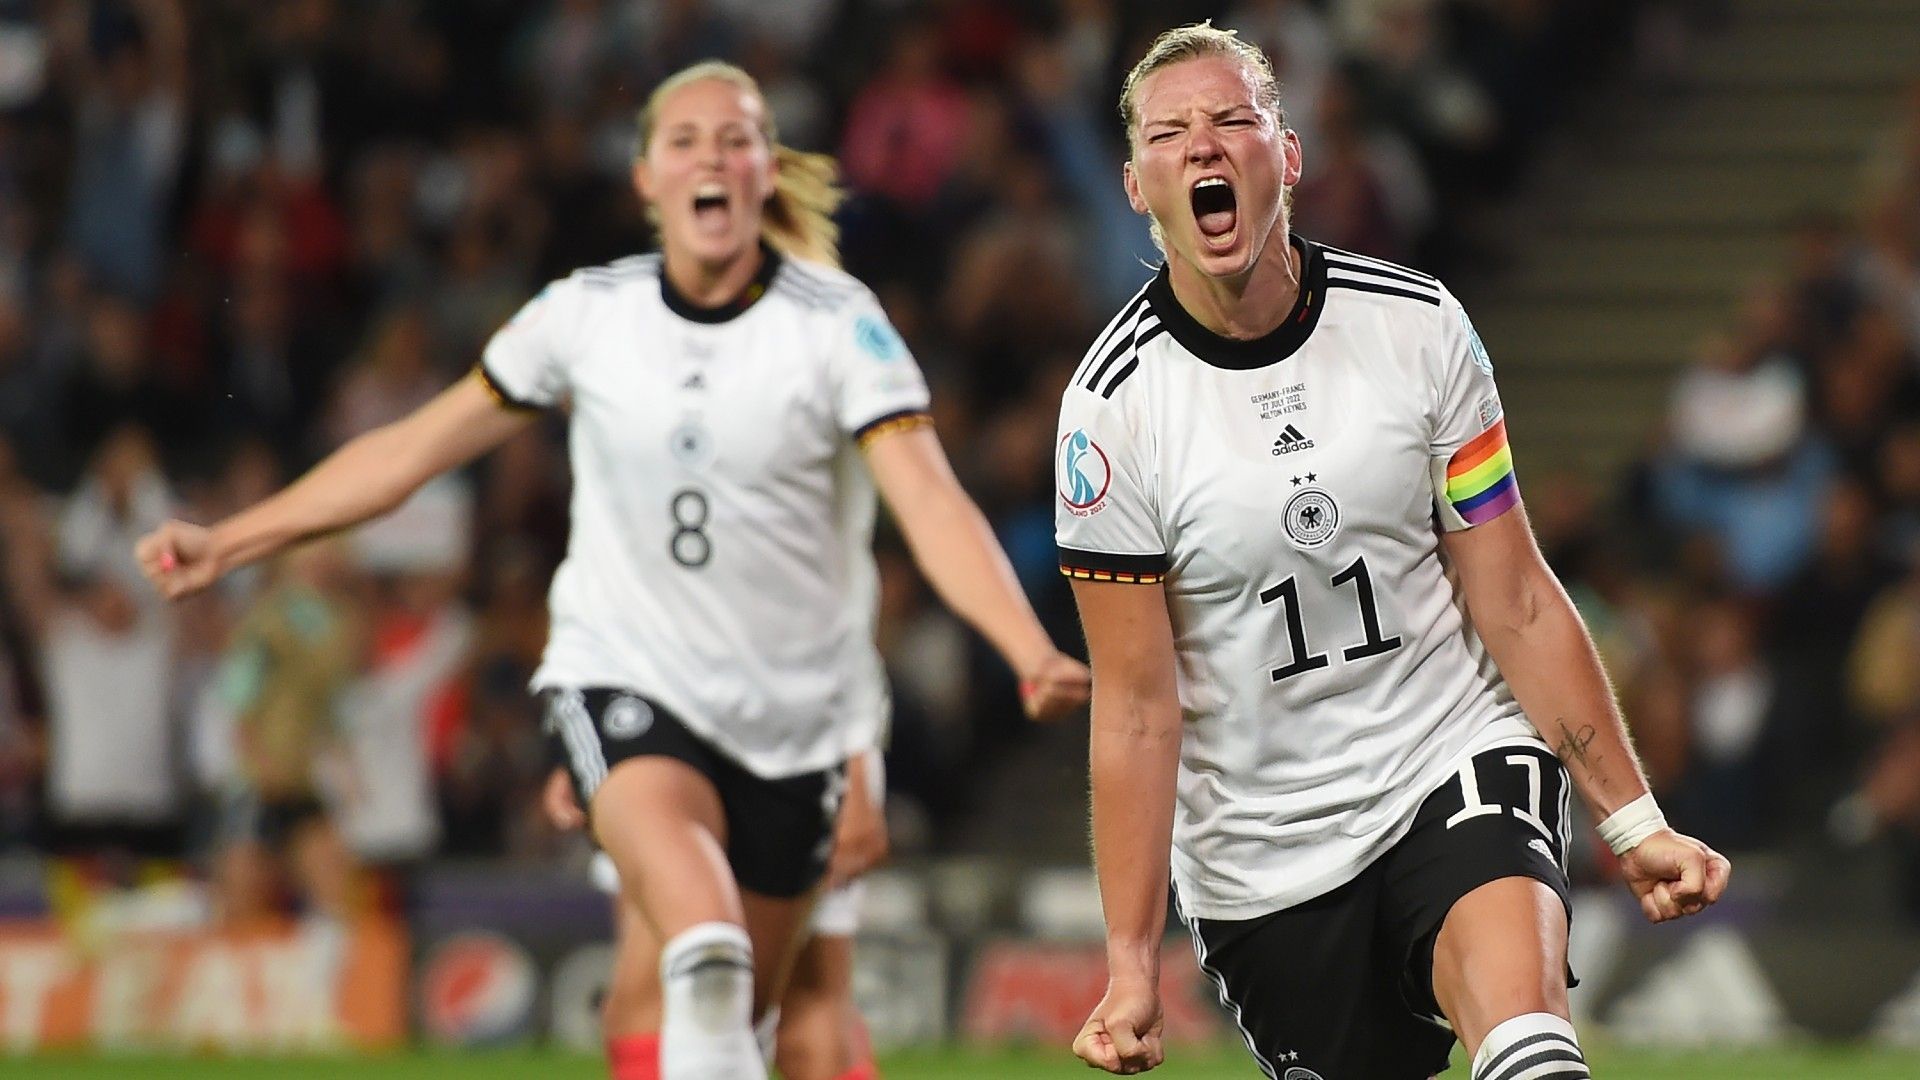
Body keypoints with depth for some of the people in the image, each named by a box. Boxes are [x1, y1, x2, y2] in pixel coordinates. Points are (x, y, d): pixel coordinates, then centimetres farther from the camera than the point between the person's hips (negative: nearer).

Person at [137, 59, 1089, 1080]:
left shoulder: (838, 325, -8)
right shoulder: (586, 315, -2)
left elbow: (930, 501, -19)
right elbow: (414, 448, 7)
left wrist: (1032, 654, -36)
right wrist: (228, 542, 4)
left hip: (797, 714, 1)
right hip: (626, 679, -1)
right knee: (703, 942, -30)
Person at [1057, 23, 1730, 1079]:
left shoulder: (1417, 325, -3)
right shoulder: (1113, 404, -8)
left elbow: (1516, 605, 3)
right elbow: (1137, 706, -6)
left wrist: (1634, 825, 1)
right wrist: (1130, 966, -10)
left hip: (1459, 763, 0)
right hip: (1264, 862, 0)